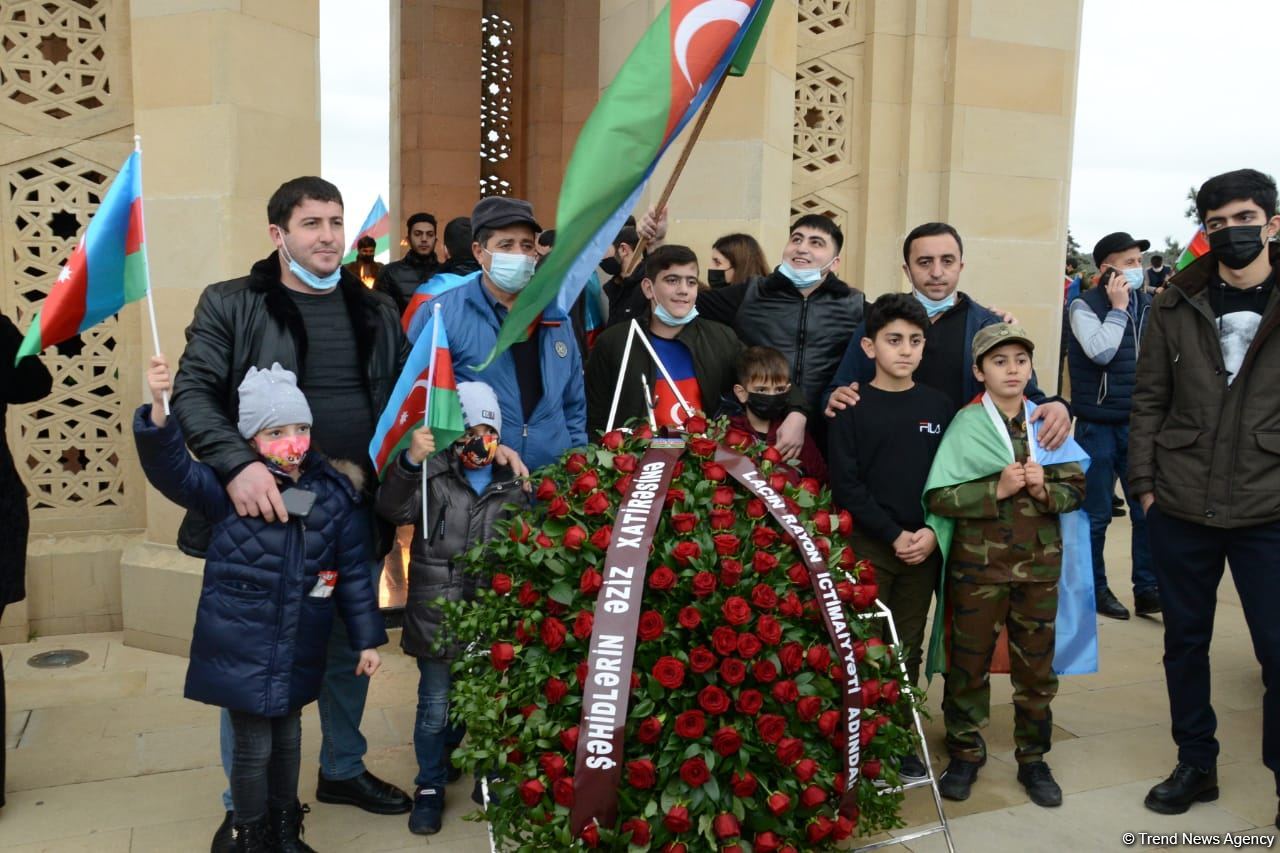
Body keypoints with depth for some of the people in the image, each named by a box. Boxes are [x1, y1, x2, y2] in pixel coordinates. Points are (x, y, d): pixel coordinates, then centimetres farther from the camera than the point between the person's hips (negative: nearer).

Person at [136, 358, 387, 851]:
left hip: (298, 652, 3)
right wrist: (158, 408, -36)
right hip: (241, 649, -3)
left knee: (287, 738, 20)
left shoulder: (332, 495, -2)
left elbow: (353, 573, 3)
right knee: (253, 747, 6)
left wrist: (367, 638, 5)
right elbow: (171, 468, -20)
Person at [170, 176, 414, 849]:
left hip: (358, 511, 4)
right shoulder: (231, 305, -2)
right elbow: (193, 390, -12)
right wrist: (237, 462, -28)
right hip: (265, 509, -4)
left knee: (350, 647, 18)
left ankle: (343, 769, 39)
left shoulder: (376, 311, 10)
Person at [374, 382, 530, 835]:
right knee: (436, 709, 8)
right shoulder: (433, 477, -3)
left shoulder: (514, 487, 7)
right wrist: (410, 461, -36)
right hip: (438, 618, -2)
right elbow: (392, 507, -20)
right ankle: (430, 788, 27)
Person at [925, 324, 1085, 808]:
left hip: (1040, 563, 3)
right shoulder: (965, 424, -6)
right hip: (978, 564, -3)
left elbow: (1076, 489, 6)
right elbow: (937, 497, -12)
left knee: (1036, 666, 12)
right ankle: (965, 754, 25)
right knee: (969, 663, 8)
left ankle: (1033, 759, 28)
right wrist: (997, 490, -19)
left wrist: (1044, 490, -14)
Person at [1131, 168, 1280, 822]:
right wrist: (1144, 484, 1)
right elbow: (1148, 400, 6)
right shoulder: (1177, 305, 5)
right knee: (1185, 641, 13)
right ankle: (1195, 765, 30)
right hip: (1180, 509, 2)